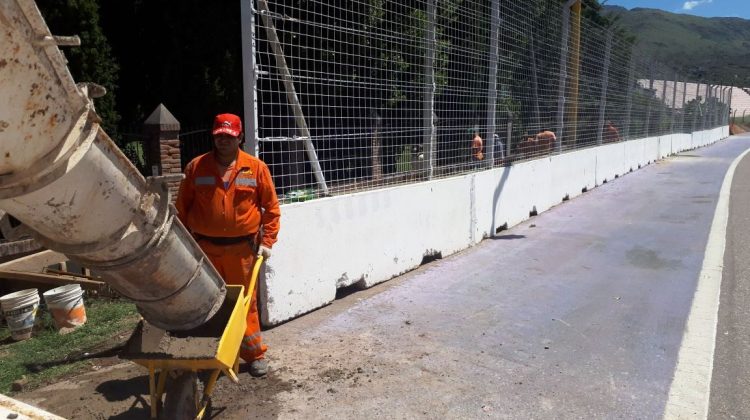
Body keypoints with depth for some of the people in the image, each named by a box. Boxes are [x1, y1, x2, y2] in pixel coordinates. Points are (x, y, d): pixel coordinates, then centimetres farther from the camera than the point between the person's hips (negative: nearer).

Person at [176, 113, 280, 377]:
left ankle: (254, 354, 18)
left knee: (246, 302, 5)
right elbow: (182, 207, 9)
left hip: (242, 247, -2)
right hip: (205, 248, 2)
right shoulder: (196, 167, 4)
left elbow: (271, 207, 2)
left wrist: (267, 242, -4)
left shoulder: (256, 168, 0)